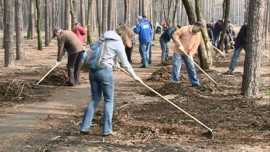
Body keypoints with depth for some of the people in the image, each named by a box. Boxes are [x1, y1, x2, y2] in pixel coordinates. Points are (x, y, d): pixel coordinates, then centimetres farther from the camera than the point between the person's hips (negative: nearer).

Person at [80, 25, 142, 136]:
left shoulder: (104, 37, 14)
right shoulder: (118, 43, -6)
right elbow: (125, 63, -3)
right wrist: (135, 76, 8)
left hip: (93, 70, 7)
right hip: (105, 71, -7)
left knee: (95, 99, 15)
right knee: (109, 100, 6)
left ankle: (84, 128, 15)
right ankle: (107, 130, 9)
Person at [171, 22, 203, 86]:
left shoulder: (198, 34, -3)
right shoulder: (185, 29, -17)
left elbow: (195, 46, -5)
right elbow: (175, 35, -17)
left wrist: (190, 54, -17)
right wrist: (179, 45, -23)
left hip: (188, 53, 4)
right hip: (178, 51, -4)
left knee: (191, 67, 7)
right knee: (176, 67, -4)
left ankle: (195, 82, 16)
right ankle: (174, 82, 4)